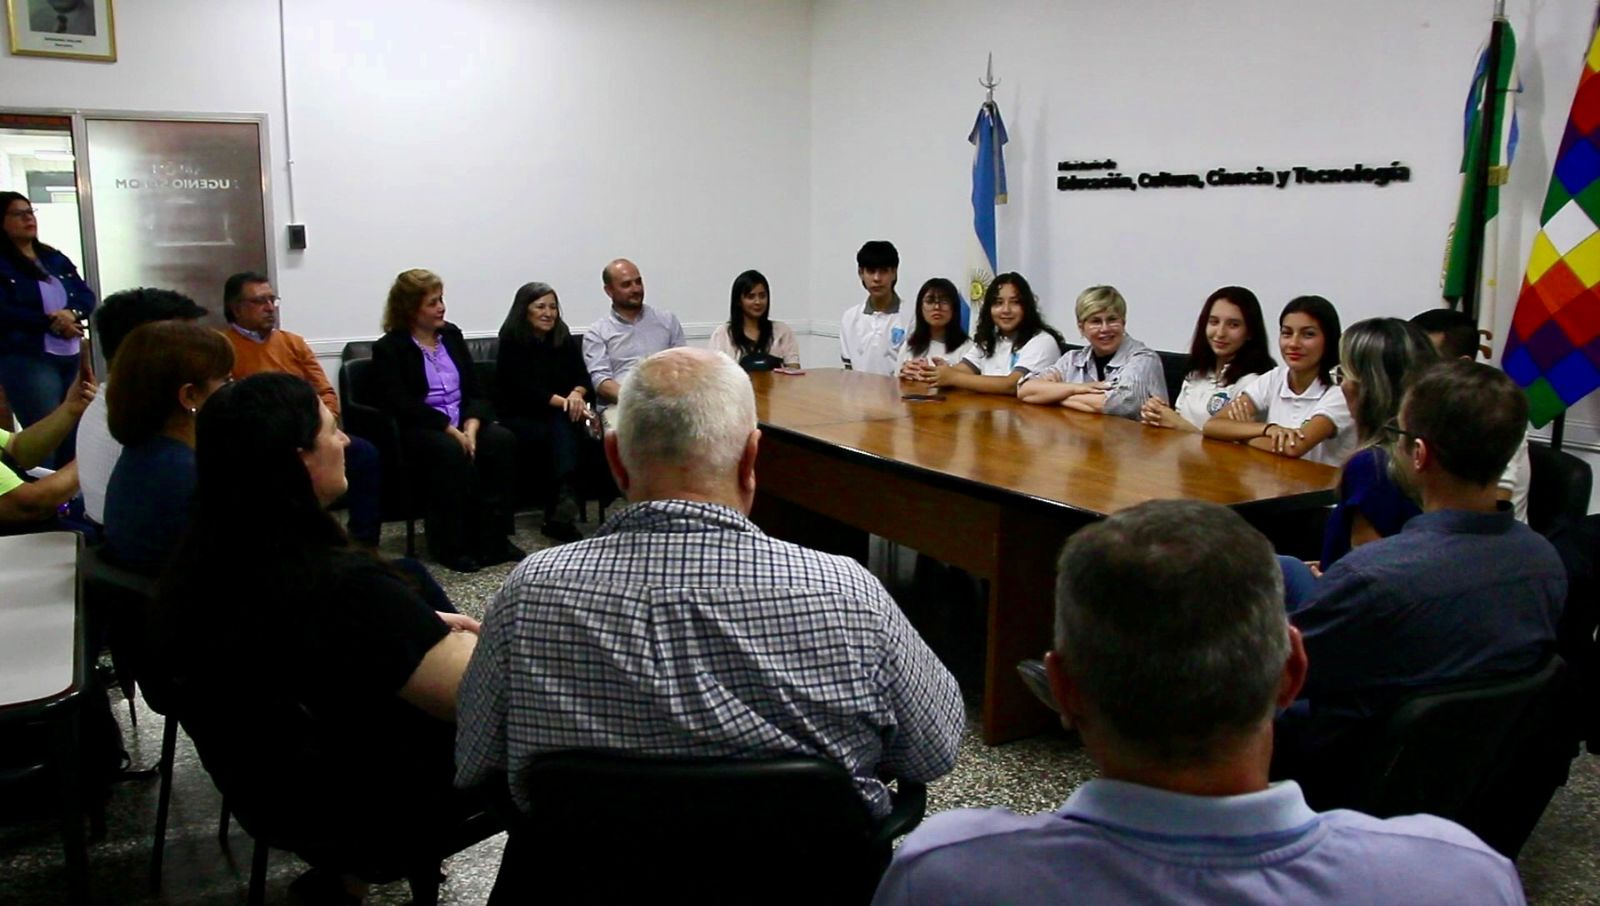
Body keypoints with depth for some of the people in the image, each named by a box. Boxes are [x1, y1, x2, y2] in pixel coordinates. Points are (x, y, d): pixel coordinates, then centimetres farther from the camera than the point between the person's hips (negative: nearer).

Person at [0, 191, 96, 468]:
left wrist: (71, 314, -13)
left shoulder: (55, 258, 15)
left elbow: (86, 295, 8)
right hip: (26, 360, -6)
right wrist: (51, 322, -18)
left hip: (71, 356, 6)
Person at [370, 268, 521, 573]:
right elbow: (401, 405, -13)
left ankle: (492, 537, -22)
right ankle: (453, 545, -24)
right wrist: (450, 430, -22)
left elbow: (475, 391, 10)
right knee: (452, 452, -36)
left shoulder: (452, 335, 16)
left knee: (502, 440, -25)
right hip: (417, 430, -5)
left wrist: (471, 425, -11)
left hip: (463, 422, 5)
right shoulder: (388, 348, 0)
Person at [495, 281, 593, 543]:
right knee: (563, 425, -32)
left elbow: (583, 378, 0)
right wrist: (564, 401, -28)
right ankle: (564, 508, -36)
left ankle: (559, 516, -48)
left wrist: (577, 394, -25)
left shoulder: (565, 341, 10)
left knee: (563, 424, -32)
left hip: (558, 416, 3)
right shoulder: (512, 343, -3)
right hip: (518, 419, -3)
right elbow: (525, 389, -15)